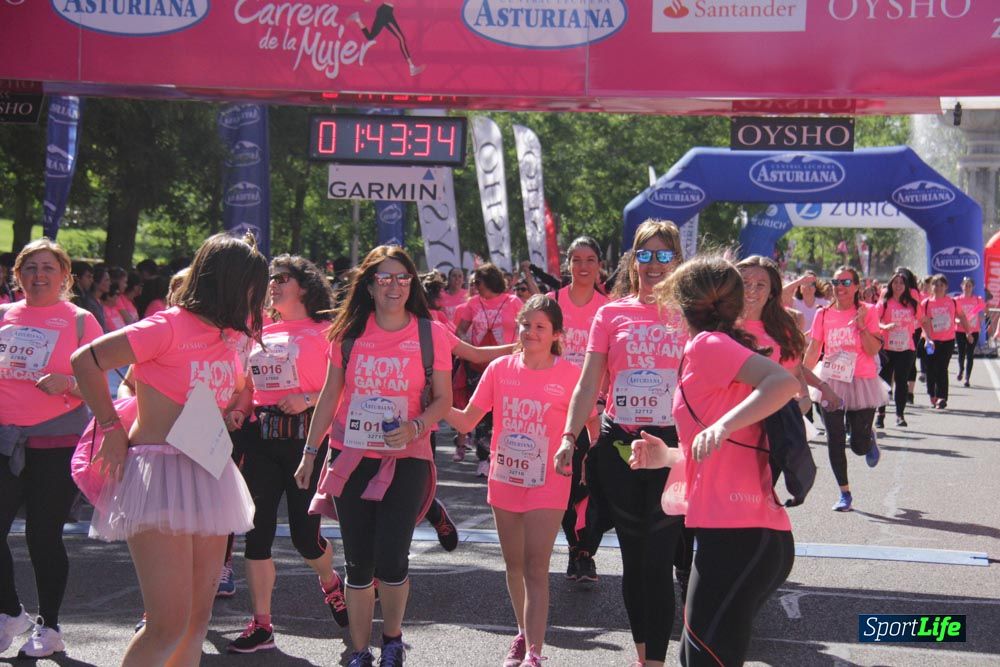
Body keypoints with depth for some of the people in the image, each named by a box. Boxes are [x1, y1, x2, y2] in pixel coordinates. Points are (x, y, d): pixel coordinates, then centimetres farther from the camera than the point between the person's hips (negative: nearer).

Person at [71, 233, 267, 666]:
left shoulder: (228, 335, 12)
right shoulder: (169, 328, -12)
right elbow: (85, 361, -11)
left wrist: (232, 414, 11)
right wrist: (112, 428, -8)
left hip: (210, 476, 8)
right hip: (161, 471, -8)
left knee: (198, 617, 10)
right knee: (169, 623, -13)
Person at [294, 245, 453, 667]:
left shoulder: (430, 334, -2)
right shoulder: (349, 332, 2)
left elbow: (443, 399, 2)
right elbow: (330, 396, 10)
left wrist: (415, 427, -17)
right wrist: (310, 452, 8)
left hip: (406, 459, -2)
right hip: (351, 457, 2)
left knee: (391, 561, -7)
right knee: (358, 564, 6)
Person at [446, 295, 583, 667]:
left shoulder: (569, 374, -10)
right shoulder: (500, 368, -1)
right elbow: (467, 421, -2)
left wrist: (571, 452, -10)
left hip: (547, 483, -4)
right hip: (505, 479, 4)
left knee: (535, 567, -10)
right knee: (514, 564, 16)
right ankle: (524, 634, 34)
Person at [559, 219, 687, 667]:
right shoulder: (610, 315, 6)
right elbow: (588, 385, 3)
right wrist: (569, 436, -9)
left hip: (672, 446, -2)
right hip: (619, 446, 2)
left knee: (658, 562, -4)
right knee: (633, 559, 11)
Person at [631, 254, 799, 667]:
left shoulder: (707, 343, -6)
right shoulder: (732, 347, 20)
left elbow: (784, 381, -22)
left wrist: (722, 425, -29)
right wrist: (668, 456, 22)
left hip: (737, 536, -10)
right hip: (763, 536, 10)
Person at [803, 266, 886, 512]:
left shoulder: (868, 312, -3)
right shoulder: (824, 314, 4)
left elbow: (874, 350, -10)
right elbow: (813, 350, 5)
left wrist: (861, 324, -20)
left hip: (862, 383, -2)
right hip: (830, 384, 2)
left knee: (859, 445, 1)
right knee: (835, 441, 1)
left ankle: (870, 438, 38)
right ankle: (844, 493, 14)